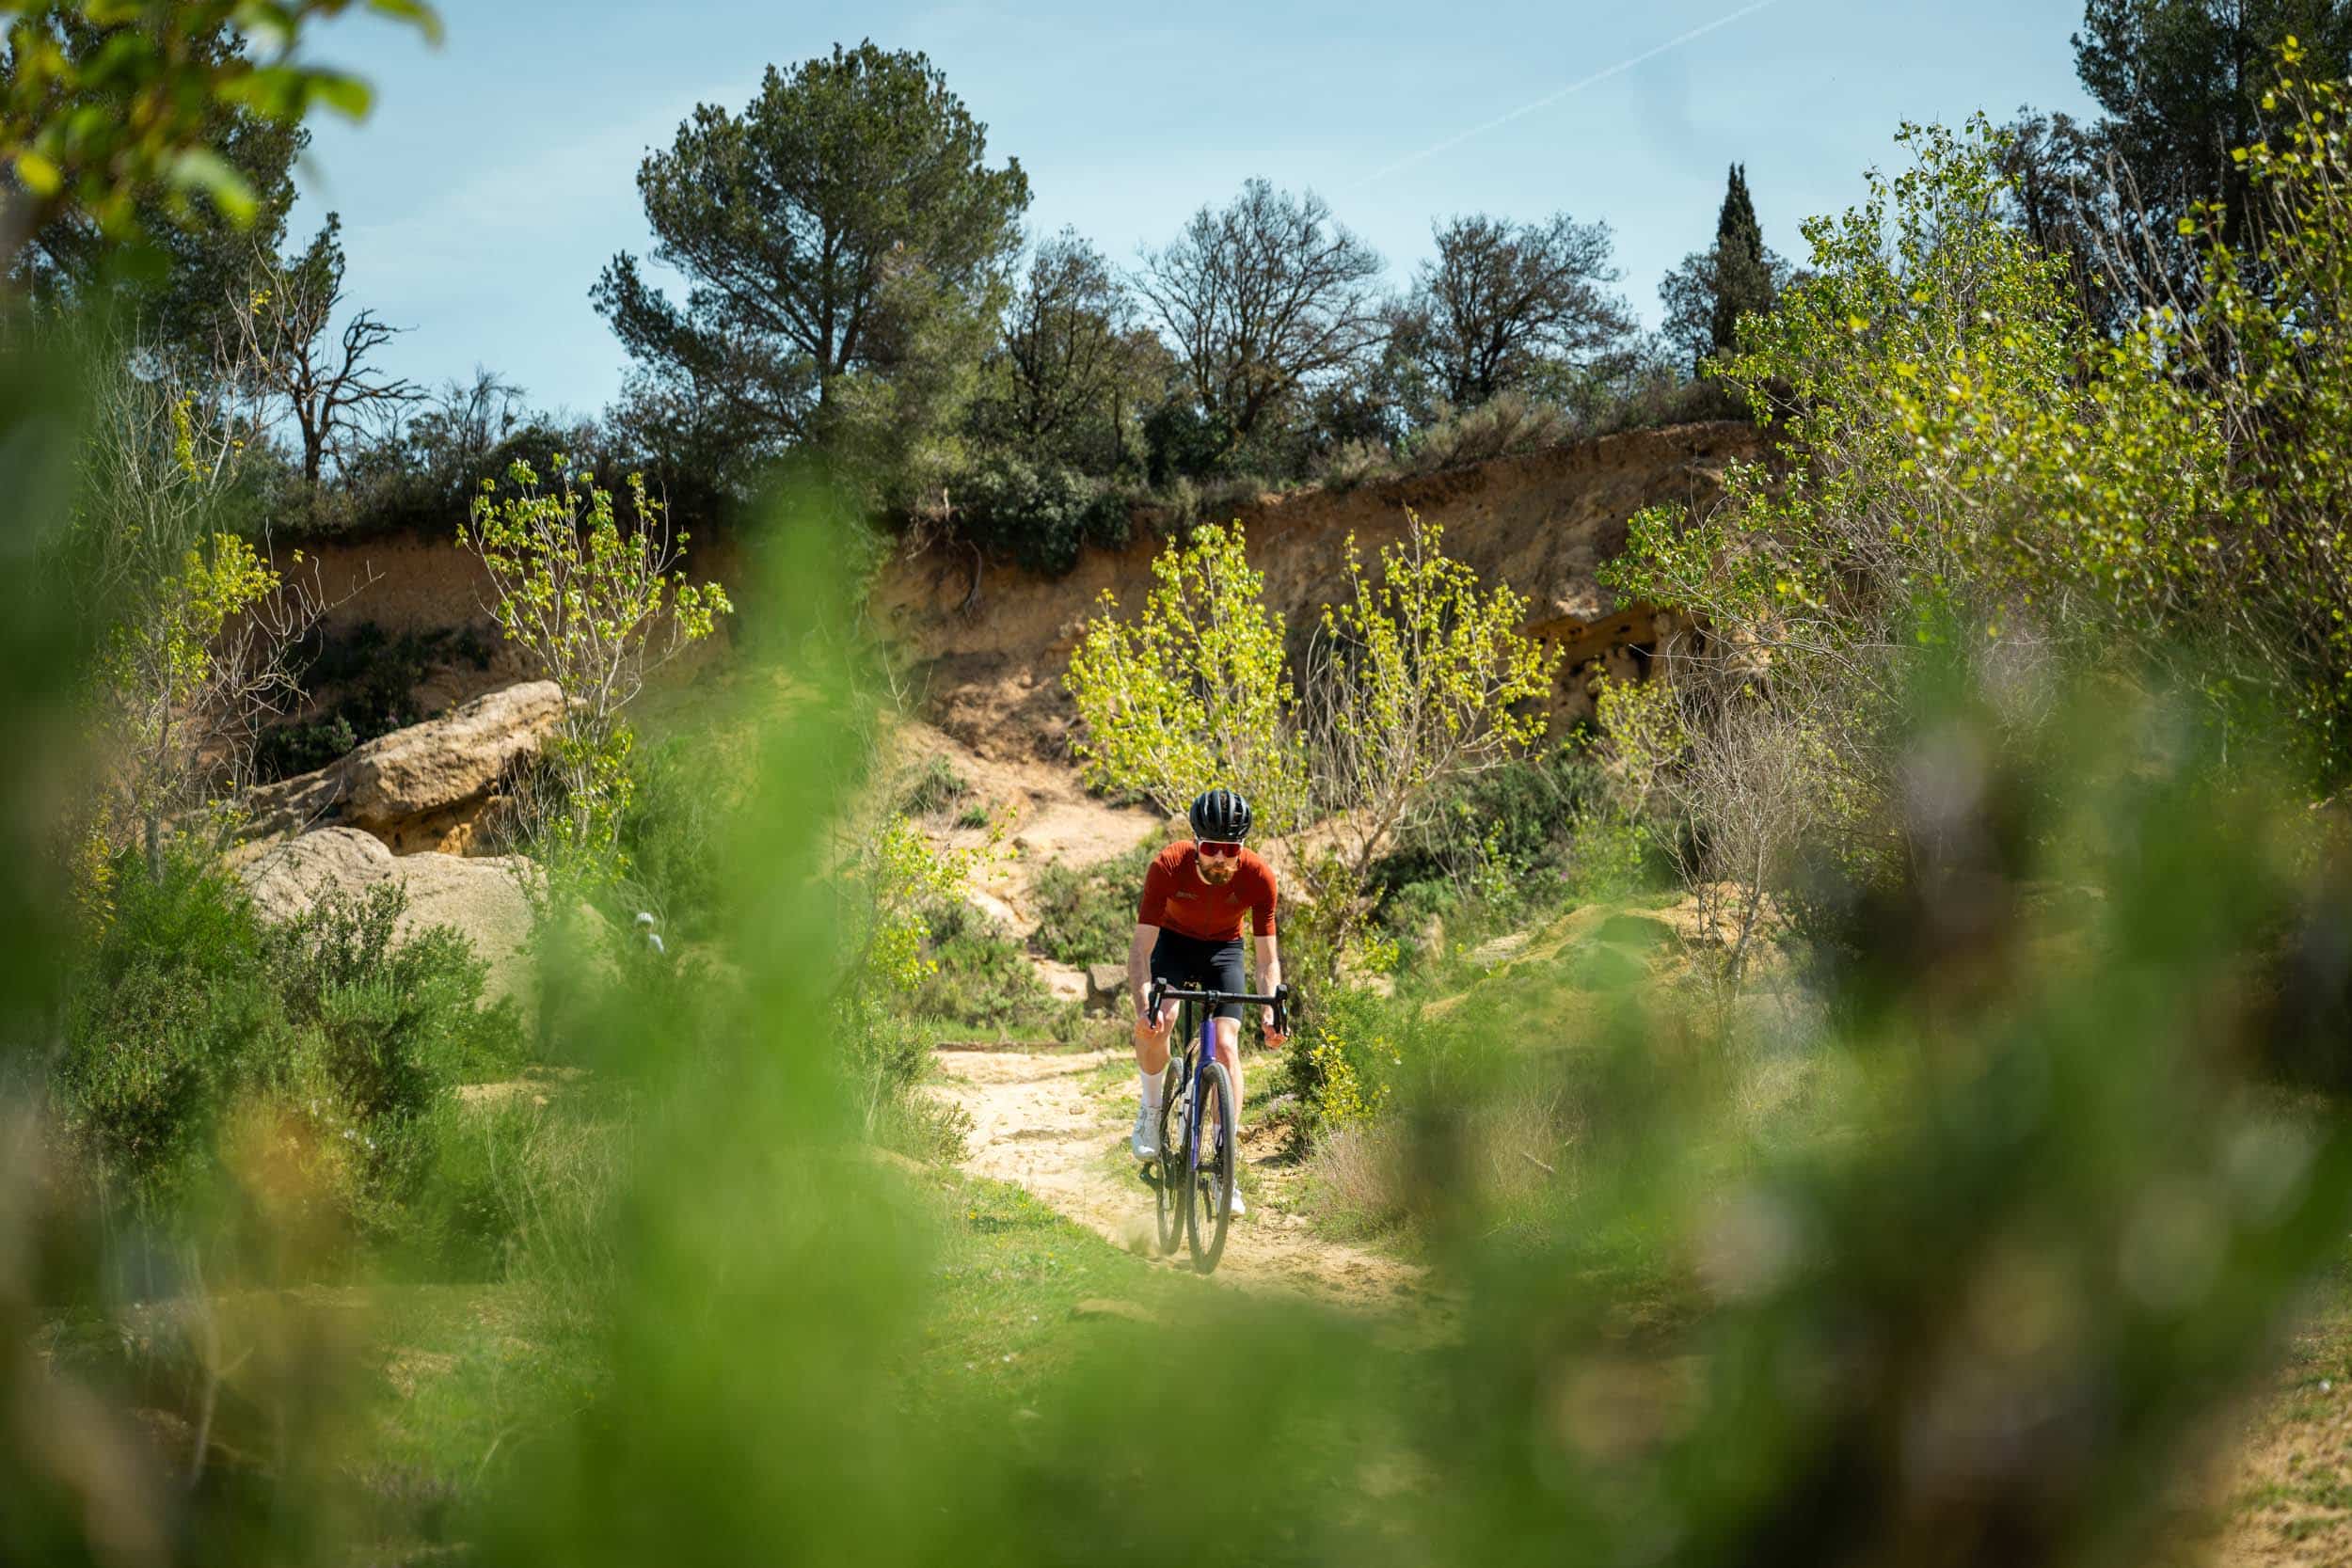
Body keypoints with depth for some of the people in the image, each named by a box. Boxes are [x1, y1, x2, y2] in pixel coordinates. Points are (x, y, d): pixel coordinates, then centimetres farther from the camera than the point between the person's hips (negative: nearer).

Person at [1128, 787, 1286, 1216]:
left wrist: (1271, 1010, -39)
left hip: (1224, 949, 1)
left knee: (1226, 1046, -15)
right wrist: (1143, 1005, -48)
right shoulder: (1168, 866, -32)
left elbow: (1267, 958, -22)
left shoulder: (1258, 876, -28)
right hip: (1173, 943, -1)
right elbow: (1141, 947, -32)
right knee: (1159, 1021, -29)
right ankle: (1151, 1108, 0)